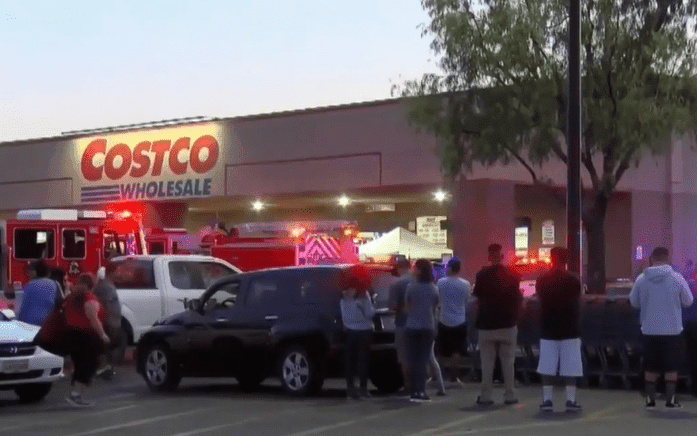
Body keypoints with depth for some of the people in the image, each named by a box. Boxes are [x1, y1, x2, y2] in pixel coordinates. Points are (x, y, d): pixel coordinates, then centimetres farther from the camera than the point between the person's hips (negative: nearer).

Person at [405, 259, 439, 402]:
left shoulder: (411, 287, -6)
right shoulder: (434, 289, 1)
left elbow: (407, 307, 0)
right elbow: (435, 309, 8)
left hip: (412, 327, -1)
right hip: (428, 327, 1)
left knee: (414, 359, 6)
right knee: (423, 360, 4)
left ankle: (415, 391, 4)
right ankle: (420, 391, -2)